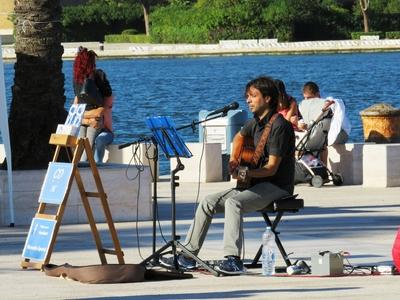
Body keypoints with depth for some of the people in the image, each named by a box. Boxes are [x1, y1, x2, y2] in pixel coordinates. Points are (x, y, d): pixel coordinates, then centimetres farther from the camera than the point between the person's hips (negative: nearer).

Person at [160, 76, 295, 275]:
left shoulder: (279, 126, -17)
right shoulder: (256, 122, 11)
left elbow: (272, 168, -23)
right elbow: (239, 137, 35)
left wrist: (245, 174, -37)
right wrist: (233, 160, 16)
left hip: (277, 187, -9)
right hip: (257, 183, 9)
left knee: (233, 202, -34)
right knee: (208, 202, 0)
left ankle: (233, 259, -43)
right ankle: (188, 255, 3)